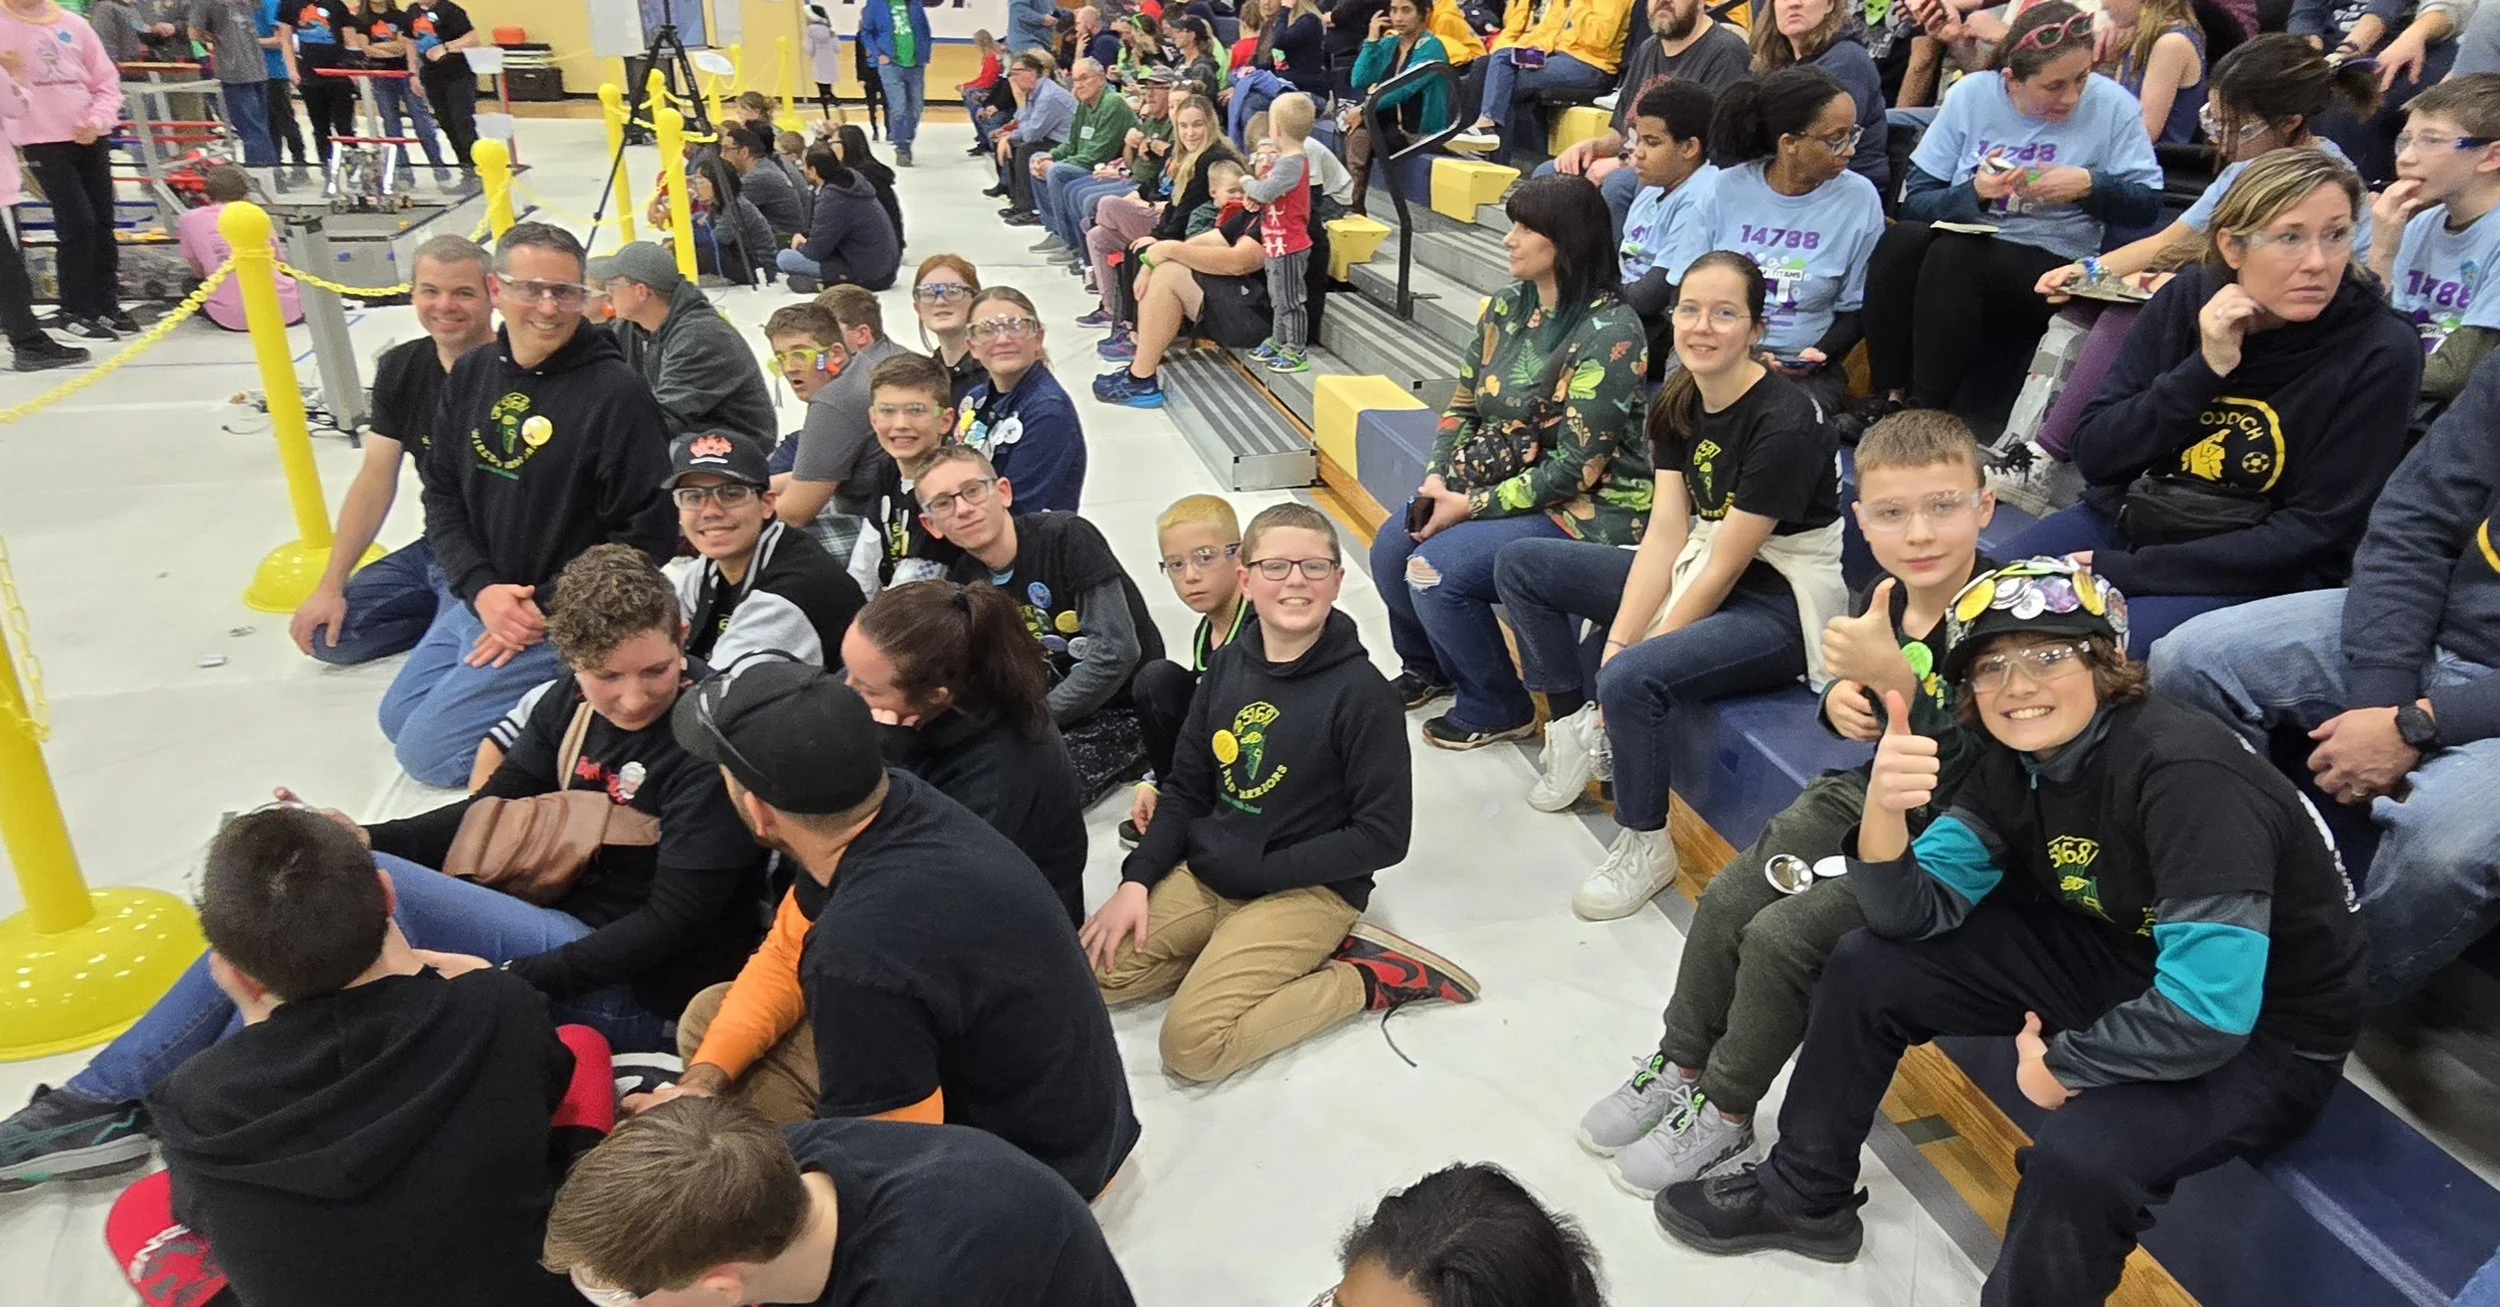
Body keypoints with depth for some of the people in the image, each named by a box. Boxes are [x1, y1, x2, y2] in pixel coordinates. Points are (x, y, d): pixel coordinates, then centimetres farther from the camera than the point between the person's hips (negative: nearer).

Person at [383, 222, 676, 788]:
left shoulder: (618, 392, -19)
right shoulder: (471, 374, 1)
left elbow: (645, 535, -20)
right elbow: (442, 494, 6)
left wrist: (546, 609, -19)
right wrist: (480, 589, -11)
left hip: (561, 620, -8)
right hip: (473, 600, 8)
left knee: (426, 752, -6)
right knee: (398, 719, 20)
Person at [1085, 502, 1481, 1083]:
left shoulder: (1361, 691, -15)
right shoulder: (1227, 667, 2)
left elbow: (1383, 836, -15)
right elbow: (1187, 790, 9)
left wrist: (1260, 870, -16)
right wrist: (1137, 880, -4)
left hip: (1309, 890, -7)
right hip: (1207, 873, 7)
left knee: (1191, 1046, -20)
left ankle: (1366, 980, -2)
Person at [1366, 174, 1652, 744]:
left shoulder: (1609, 335, -21)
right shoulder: (1507, 307, 4)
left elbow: (1574, 469, -23)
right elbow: (1462, 405, 10)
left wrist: (1472, 506, -20)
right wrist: (1437, 478, -8)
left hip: (1585, 510, -8)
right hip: (1496, 483, 8)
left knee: (1437, 567, -23)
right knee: (1391, 545, -6)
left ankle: (1498, 708, 1)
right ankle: (1426, 668, 24)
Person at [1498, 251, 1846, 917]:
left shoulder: (1784, 421, -23)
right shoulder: (1676, 404, 0)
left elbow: (1726, 567, -22)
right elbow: (1665, 535, -4)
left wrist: (1630, 653, -18)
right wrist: (1616, 641, -14)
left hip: (1782, 605, -8)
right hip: (1704, 569, 8)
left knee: (1634, 678, -34)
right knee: (1520, 566, 2)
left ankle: (1644, 849, -9)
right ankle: (1576, 726, 11)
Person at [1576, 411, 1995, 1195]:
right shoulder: (1881, 600, -5)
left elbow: (1972, 779, -30)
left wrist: (1895, 678, -40)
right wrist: (1841, 699, -8)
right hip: (1871, 793, 7)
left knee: (1782, 936, -17)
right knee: (1726, 904, -1)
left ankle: (1724, 1116, 6)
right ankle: (1680, 1065, 21)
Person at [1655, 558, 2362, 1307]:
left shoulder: (2186, 774, -30)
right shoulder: (2014, 763, -7)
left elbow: (2207, 1013, -35)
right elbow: (1914, 916, -11)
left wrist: (2060, 1065, -19)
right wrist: (1883, 808, -31)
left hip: (2258, 1035, -7)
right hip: (2118, 963, 7)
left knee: (2077, 1152, -35)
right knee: (1870, 966, 1)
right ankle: (1803, 1196, 20)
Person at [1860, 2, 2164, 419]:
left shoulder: (2112, 104, -1)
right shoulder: (1971, 94, 1)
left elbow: (2147, 204, 2)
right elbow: (1915, 200, -1)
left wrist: (2089, 185, -16)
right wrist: (1973, 192, -19)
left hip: (2051, 265, -2)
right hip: (1965, 244, 2)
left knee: (1953, 255, -33)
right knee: (1900, 240, -31)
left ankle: (1925, 413, -30)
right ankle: (1888, 400, -26)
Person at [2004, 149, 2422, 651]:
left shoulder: (2380, 354, -12)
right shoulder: (2188, 298, -1)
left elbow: (2310, 532, -13)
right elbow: (2093, 455, -3)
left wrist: (2125, 571, -20)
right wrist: (2205, 368, -17)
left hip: (2253, 572, -4)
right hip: (2121, 519, 4)